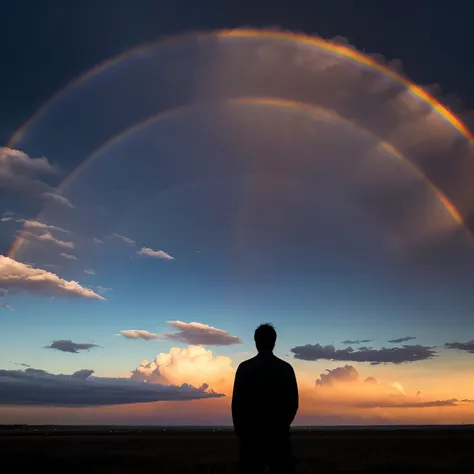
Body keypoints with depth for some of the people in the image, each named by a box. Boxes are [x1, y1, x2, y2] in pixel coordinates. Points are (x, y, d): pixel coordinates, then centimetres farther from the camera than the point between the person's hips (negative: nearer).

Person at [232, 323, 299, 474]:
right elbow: (293, 402, 2)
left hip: (252, 431, -1)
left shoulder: (245, 368, -5)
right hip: (278, 432, 1)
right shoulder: (286, 368, -1)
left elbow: (237, 402, -4)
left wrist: (239, 429, 9)